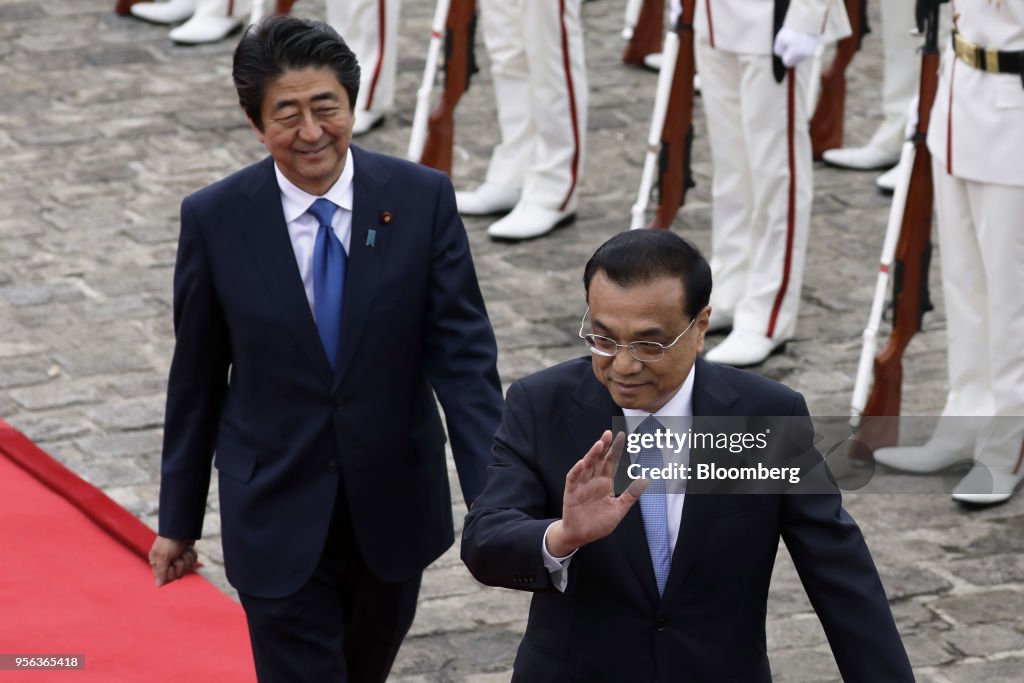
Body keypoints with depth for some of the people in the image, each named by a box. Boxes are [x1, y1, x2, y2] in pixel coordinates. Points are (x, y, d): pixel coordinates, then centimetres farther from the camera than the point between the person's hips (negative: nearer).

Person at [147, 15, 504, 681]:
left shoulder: (422, 199, -11)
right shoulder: (215, 219, -10)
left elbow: (463, 351, -12)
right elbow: (196, 378, -1)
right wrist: (179, 520, 6)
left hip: (394, 510, 2)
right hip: (278, 520, -2)